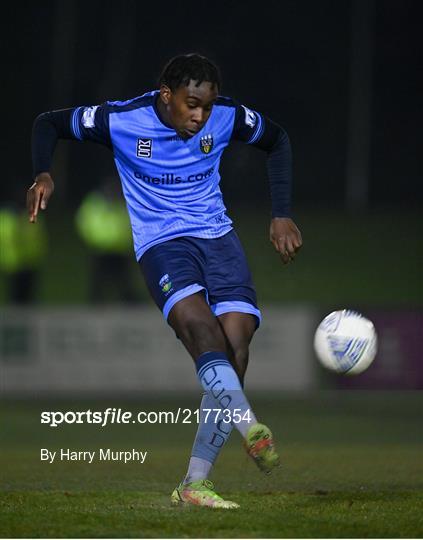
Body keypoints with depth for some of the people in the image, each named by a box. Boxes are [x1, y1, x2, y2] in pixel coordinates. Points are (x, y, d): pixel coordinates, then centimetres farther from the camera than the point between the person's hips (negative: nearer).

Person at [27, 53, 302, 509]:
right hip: (161, 244, -3)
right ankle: (251, 429, -45)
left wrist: (282, 215, 12)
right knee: (203, 329, -32)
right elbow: (49, 123, 3)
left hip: (218, 236, 3)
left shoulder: (228, 117, -4)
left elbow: (276, 141, 16)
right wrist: (43, 175, -16)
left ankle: (194, 483, -11)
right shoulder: (122, 120, -10)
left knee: (235, 348, -15)